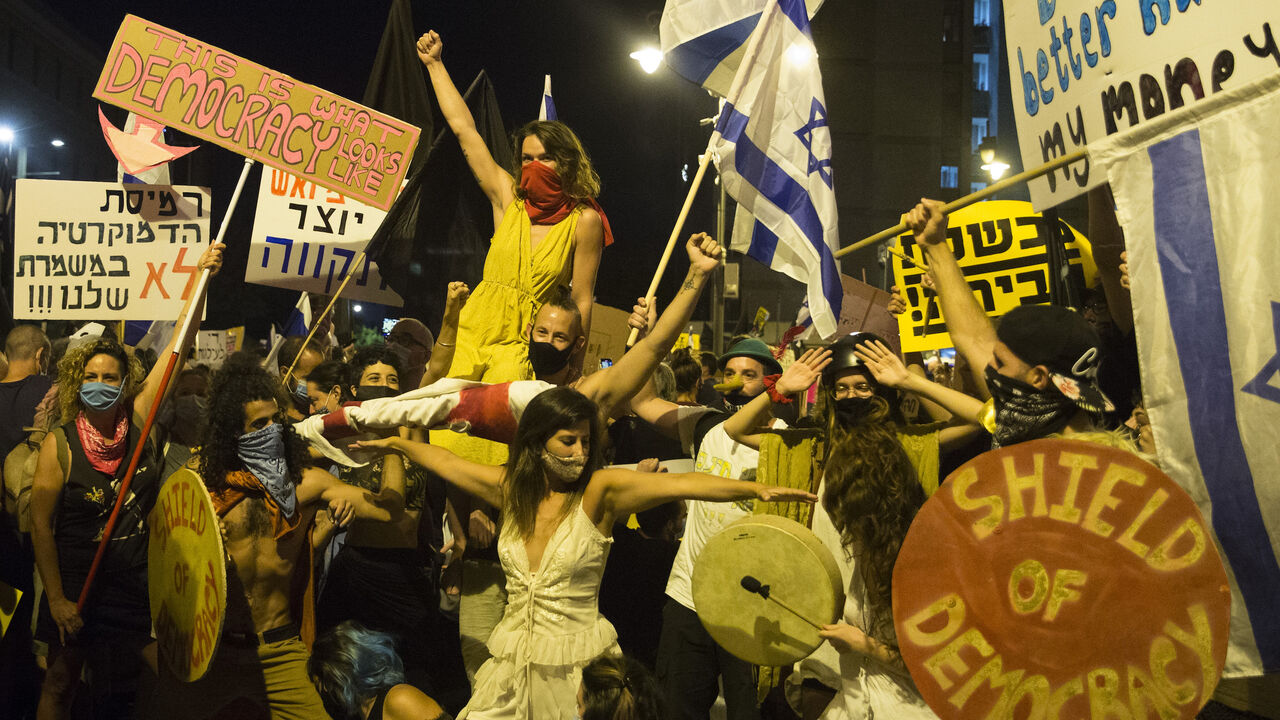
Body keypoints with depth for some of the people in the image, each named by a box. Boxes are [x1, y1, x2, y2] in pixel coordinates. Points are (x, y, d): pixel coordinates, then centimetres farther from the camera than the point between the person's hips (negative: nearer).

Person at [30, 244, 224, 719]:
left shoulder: (138, 421, -5)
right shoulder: (60, 444, -12)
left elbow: (179, 345, -9)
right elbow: (40, 524, -10)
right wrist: (56, 598, -12)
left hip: (133, 584, 3)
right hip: (77, 585, -2)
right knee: (62, 679, 12)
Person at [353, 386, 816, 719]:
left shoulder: (599, 491, -12)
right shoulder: (510, 487, 0)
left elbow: (678, 483, -25)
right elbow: (444, 461, 15)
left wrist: (756, 489, -35)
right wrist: (395, 443, 26)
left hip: (577, 667, -4)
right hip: (513, 662, 4)